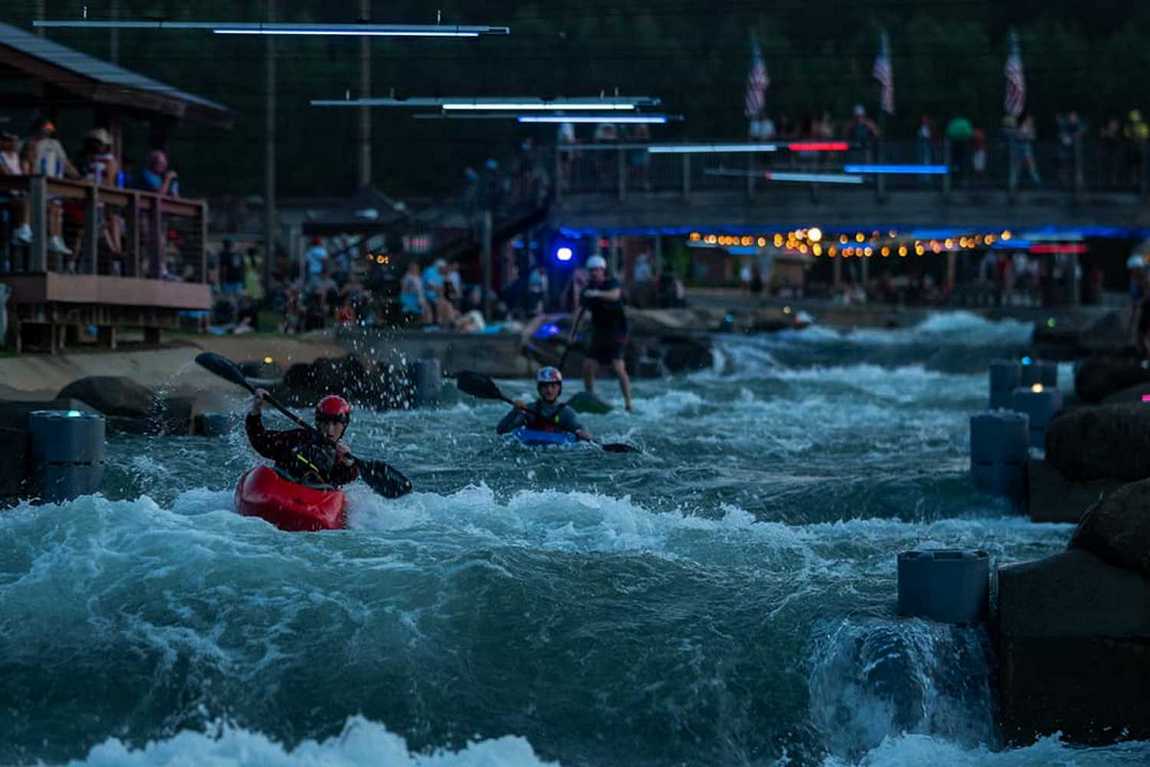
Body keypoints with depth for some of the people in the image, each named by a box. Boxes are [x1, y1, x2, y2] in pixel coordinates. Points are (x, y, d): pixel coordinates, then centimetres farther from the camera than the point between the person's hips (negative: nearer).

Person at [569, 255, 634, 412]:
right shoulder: (588, 288, 6)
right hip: (598, 334, 5)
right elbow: (580, 311, 10)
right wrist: (572, 334, 6)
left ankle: (628, 403, -16)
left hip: (616, 334, -5)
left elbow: (615, 295, -32)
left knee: (618, 367, -18)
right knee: (588, 366, -2)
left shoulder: (612, 283, -8)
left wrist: (598, 294, -48)